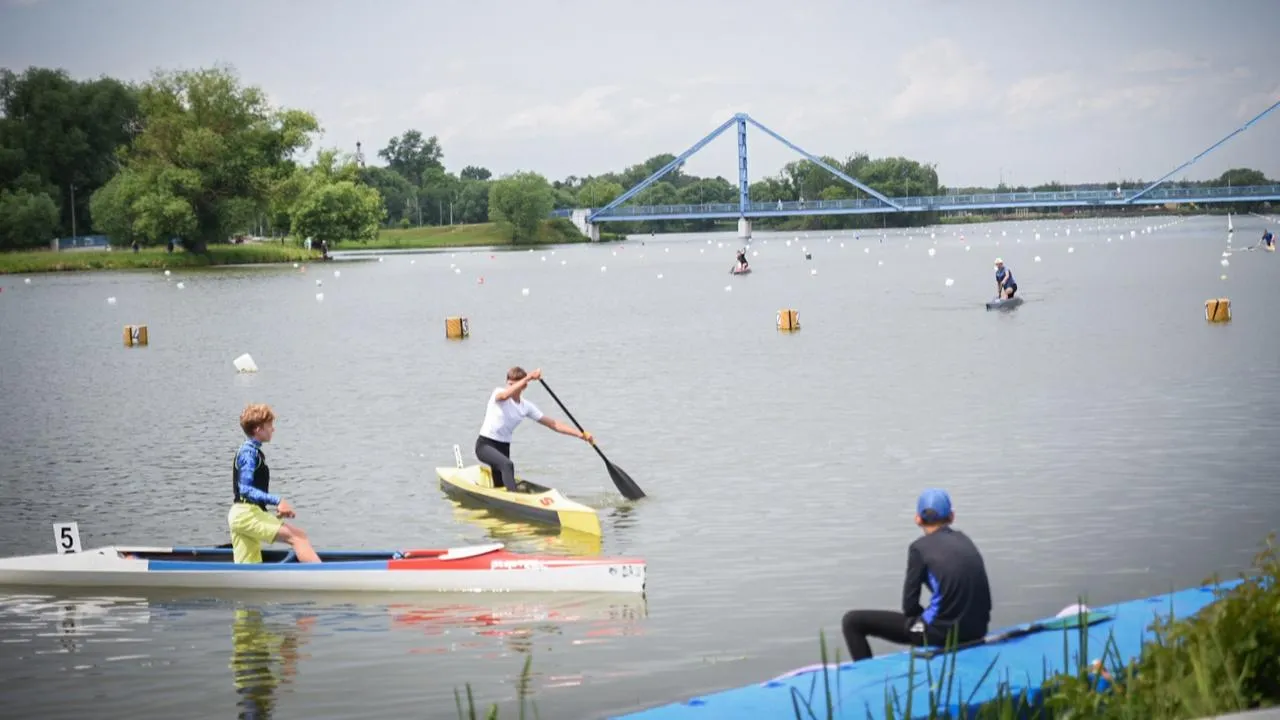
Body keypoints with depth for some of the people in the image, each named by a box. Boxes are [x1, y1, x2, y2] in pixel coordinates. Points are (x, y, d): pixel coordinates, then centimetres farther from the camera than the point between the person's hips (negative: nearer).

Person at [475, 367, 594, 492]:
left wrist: (580, 434, -5)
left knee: (500, 487, 6)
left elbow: (553, 424, 4)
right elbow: (504, 396, -38)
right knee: (507, 465, -33)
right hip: (485, 445, -6)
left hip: (503, 448, 6)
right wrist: (527, 378, -48)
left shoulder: (526, 407, 3)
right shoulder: (498, 392, -10)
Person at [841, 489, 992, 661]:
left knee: (852, 621, 3)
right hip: (977, 631, 7)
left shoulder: (921, 547, -4)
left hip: (942, 633, -6)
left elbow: (910, 606, -4)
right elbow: (985, 600, 13)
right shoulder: (965, 541, 12)